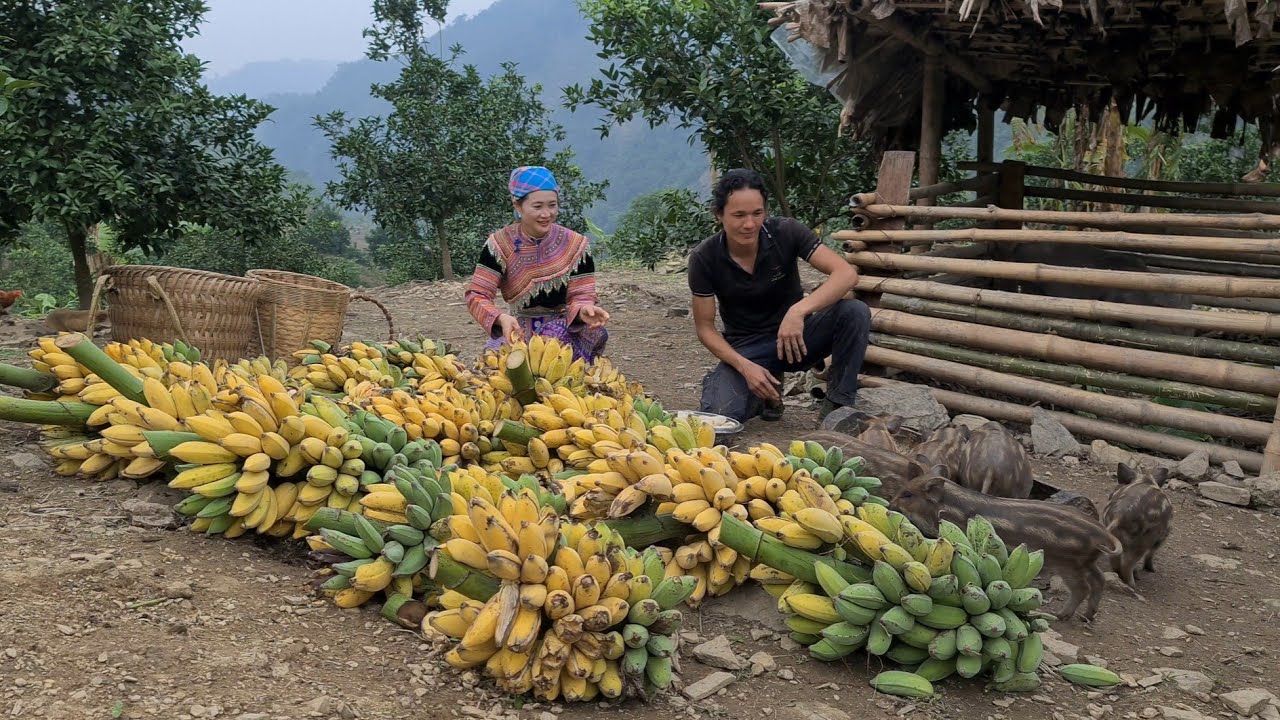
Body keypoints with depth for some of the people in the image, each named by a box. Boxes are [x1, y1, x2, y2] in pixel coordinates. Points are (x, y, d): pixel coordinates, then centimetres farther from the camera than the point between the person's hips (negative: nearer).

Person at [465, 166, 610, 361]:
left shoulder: (575, 245, -5)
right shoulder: (500, 245, -5)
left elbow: (581, 296, -6)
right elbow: (477, 295, -11)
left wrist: (583, 310, -33)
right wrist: (501, 318, -33)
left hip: (564, 331, 0)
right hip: (518, 331, 0)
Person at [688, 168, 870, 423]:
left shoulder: (786, 232, -16)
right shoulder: (704, 258, -15)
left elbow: (846, 273, -26)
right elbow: (705, 326, -8)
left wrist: (799, 310, -42)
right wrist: (744, 367, -24)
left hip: (795, 337, 0)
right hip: (745, 348, 0)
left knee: (855, 313, -27)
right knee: (718, 415, -28)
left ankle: (837, 407, -10)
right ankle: (768, 392, 7)